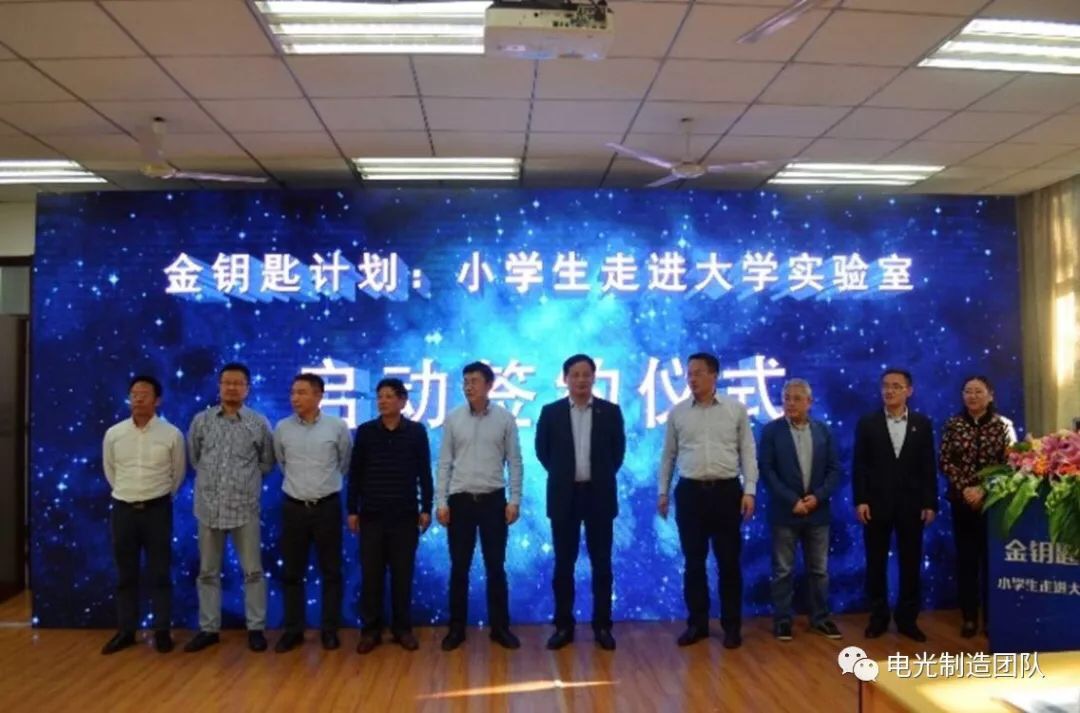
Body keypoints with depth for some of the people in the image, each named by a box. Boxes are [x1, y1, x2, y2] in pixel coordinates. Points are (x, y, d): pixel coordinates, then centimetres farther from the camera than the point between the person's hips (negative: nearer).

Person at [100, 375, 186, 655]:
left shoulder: (172, 434, -7)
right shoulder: (113, 434, -1)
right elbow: (109, 470, 16)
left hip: (157, 509, -2)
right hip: (123, 509, 2)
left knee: (160, 573, 4)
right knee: (125, 574, 11)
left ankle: (162, 631, 15)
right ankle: (125, 631, 22)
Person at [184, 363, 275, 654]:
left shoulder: (259, 422, -1)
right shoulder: (201, 420, 2)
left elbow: (267, 462, 10)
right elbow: (193, 457, 15)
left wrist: (245, 478, 9)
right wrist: (211, 477, 14)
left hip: (245, 508, -1)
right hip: (209, 507, 2)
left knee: (253, 571, 3)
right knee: (207, 572, 11)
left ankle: (256, 628, 14)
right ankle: (208, 629, 23)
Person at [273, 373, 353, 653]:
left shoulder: (337, 427, -7)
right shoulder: (282, 428, -2)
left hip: (327, 506, -2)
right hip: (294, 507, 2)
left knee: (330, 571, 6)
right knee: (291, 572, 8)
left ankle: (330, 630, 17)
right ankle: (293, 630, 20)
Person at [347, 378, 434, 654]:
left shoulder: (417, 431, 0)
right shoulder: (365, 431, 2)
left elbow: (424, 473, 3)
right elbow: (355, 473, 5)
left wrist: (426, 508, 1)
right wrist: (352, 510, 3)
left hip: (405, 514, -1)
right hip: (371, 514, 1)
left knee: (403, 574, 6)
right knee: (370, 573, 5)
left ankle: (403, 628, 18)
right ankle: (370, 629, 16)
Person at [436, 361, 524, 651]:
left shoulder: (505, 418, -2)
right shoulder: (453, 418, 1)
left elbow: (514, 462, 1)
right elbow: (444, 463, 3)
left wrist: (515, 500, -4)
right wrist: (441, 501, -2)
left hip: (493, 499, -1)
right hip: (460, 499, 1)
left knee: (495, 567, 6)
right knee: (459, 567, 6)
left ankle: (500, 627, 18)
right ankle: (457, 628, 18)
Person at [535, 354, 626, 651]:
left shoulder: (611, 411, 1)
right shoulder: (551, 412, 0)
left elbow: (618, 450, 9)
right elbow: (542, 450, 10)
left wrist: (602, 475, 6)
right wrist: (561, 474, 8)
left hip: (599, 494, 0)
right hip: (564, 495, 0)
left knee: (601, 563, 5)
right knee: (564, 564, 6)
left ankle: (602, 625, 15)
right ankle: (564, 625, 15)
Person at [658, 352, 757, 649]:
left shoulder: (736, 409, 1)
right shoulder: (677, 413, 5)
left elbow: (747, 451, 1)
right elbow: (669, 455, 11)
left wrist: (749, 490, -6)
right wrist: (663, 492, 9)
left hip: (726, 491, -1)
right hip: (690, 492, 2)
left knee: (729, 562, 5)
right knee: (693, 562, 7)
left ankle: (731, 625, 18)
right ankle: (697, 623, 19)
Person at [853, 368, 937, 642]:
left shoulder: (922, 424, 6)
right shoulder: (867, 423, 2)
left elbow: (929, 467, 4)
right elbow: (859, 465, -1)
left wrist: (930, 503, -2)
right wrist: (860, 500, -9)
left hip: (911, 505, 1)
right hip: (876, 504, -1)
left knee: (911, 564, 7)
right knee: (876, 564, 6)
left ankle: (907, 619, 19)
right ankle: (878, 617, 17)